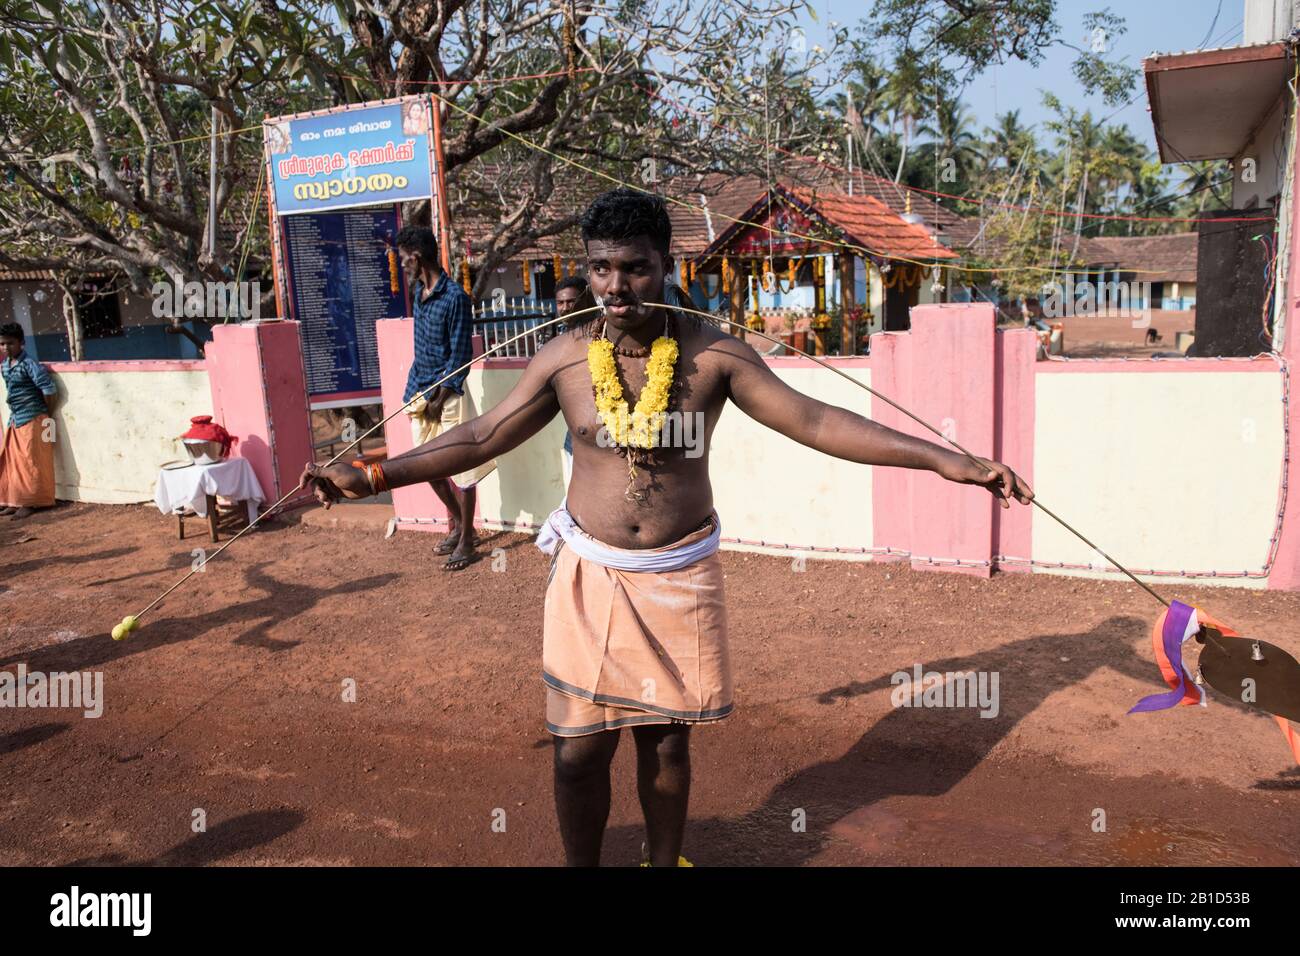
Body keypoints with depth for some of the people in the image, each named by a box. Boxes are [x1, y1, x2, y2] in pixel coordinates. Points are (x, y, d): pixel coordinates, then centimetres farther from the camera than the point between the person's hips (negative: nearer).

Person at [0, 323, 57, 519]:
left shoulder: (29, 364, -15)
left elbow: (49, 388, -20)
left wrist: (45, 411, -8)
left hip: (32, 420, -8)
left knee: (31, 462, -2)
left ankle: (31, 502, 5)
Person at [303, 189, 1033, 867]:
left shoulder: (713, 354, -9)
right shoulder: (563, 359, -6)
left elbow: (816, 422, -10)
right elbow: (481, 438, 2)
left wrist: (944, 459, -15)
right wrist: (374, 477, -2)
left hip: (682, 573, 0)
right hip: (591, 573, 1)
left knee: (668, 741, 13)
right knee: (580, 749, 6)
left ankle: (667, 860, 38)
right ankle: (583, 863, 32)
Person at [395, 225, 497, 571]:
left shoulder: (455, 296, -15)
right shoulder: (418, 291, 9)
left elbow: (461, 354, -15)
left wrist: (440, 399, -15)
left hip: (448, 394, -8)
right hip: (420, 392, 8)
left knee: (460, 468, 0)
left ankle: (466, 539, 12)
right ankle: (457, 523, 32)